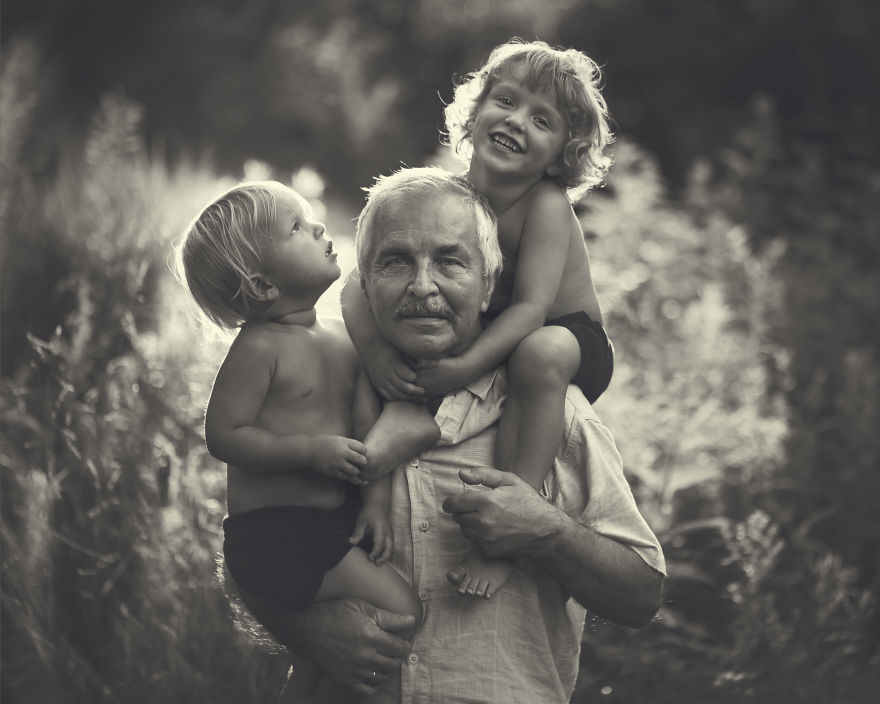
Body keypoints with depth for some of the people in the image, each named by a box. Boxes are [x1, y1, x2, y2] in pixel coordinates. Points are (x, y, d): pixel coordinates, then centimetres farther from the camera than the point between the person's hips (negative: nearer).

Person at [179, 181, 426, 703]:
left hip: (336, 519, 8)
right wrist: (313, 450, -22)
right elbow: (224, 436, -16)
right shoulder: (260, 348, -13)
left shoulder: (344, 340, 8)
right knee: (402, 613, -13)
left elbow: (371, 429, 5)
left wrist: (377, 499, -9)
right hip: (274, 532, -8)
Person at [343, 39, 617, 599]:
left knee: (538, 352, -40)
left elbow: (531, 306, -31)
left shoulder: (546, 205, -24)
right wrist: (374, 349, -32)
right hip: (489, 336, 6)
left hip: (568, 339, -6)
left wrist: (469, 366, -45)